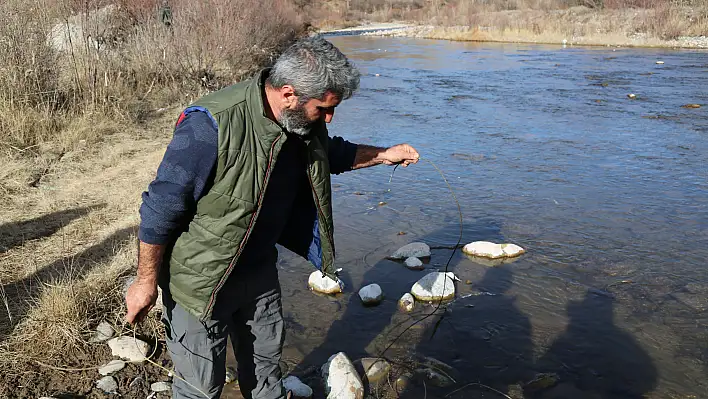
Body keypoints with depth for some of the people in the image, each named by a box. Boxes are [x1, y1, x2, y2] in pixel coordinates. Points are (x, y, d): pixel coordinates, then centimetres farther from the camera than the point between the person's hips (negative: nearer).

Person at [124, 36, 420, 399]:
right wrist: (145, 282, -15)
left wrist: (383, 155, 2)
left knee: (265, 362, 25)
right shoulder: (212, 125, -33)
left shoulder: (304, 122, -9)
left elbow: (328, 152, 15)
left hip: (259, 269, 7)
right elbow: (161, 208, -24)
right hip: (201, 281, -6)